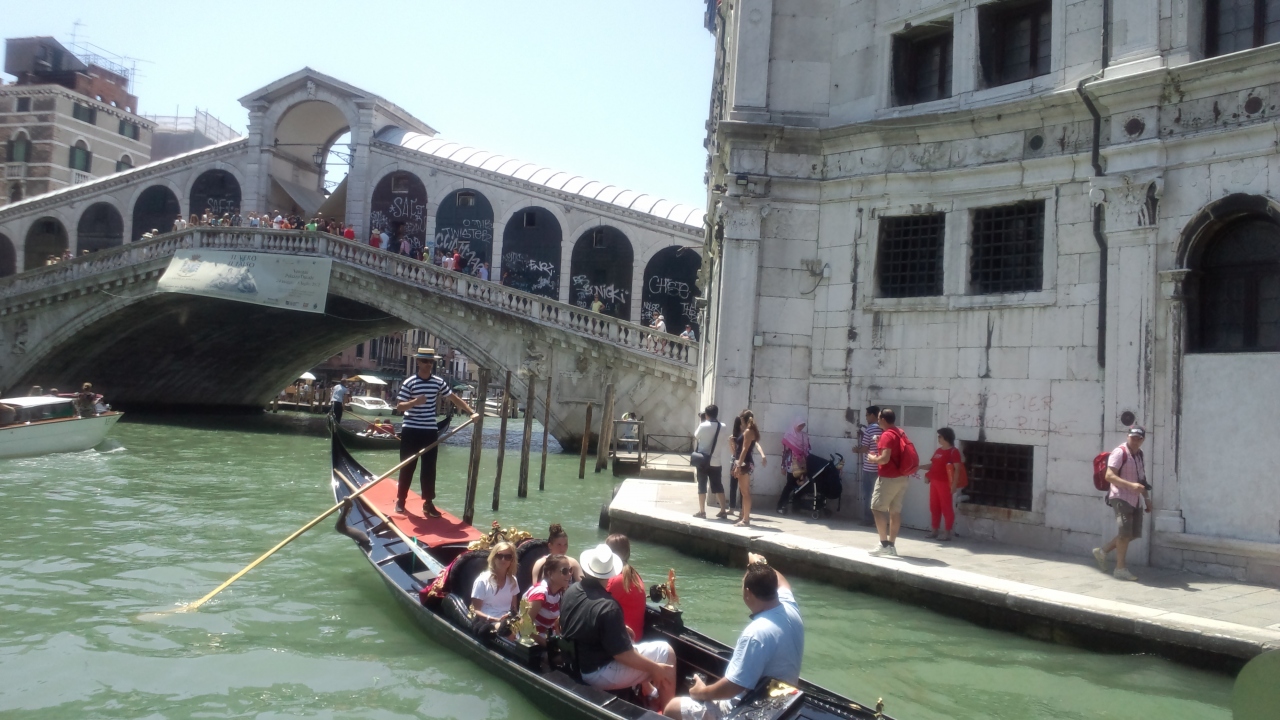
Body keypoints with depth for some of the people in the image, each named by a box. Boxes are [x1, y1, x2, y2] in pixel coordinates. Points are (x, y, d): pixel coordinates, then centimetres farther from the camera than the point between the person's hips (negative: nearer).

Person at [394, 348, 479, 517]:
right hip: (410, 431, -3)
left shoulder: (439, 382, 3)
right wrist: (414, 402, -27)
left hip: (430, 431, 3)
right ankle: (401, 499, 19)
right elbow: (399, 406, -9)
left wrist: (471, 412, 0)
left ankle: (428, 502, 11)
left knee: (429, 468, 5)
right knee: (407, 466, 5)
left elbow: (454, 399, 9)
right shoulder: (409, 382, -8)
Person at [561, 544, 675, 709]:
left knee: (628, 637, 31)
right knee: (666, 652, -2)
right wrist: (655, 668, -13)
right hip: (598, 672, -8)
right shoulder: (608, 607, -30)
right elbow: (622, 654, -25)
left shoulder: (571, 591, -5)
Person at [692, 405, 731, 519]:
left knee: (702, 486, 4)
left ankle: (702, 511, 4)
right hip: (716, 462, 3)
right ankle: (723, 511, 8)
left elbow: (695, 438, 4)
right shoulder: (722, 427, -1)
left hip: (703, 461, -3)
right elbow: (725, 444, 2)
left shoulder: (703, 426, -9)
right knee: (718, 486, 9)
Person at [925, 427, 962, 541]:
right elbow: (932, 465, 21)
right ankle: (934, 530, 21)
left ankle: (947, 532, 2)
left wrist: (954, 484, -18)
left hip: (945, 483, -8)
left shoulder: (953, 452, -9)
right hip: (934, 482, 8)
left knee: (946, 507, -3)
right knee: (934, 507, 12)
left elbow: (957, 469, -13)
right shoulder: (938, 451, 15)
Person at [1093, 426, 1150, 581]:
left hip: (1135, 499, 8)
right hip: (1121, 497, -8)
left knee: (1133, 534, 10)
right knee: (1125, 533, -7)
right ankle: (1120, 568, 2)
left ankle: (1102, 551, 23)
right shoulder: (1119, 452, -12)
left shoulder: (1140, 455, 14)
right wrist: (1130, 485, -30)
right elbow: (1109, 476, -21)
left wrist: (1146, 497, 19)